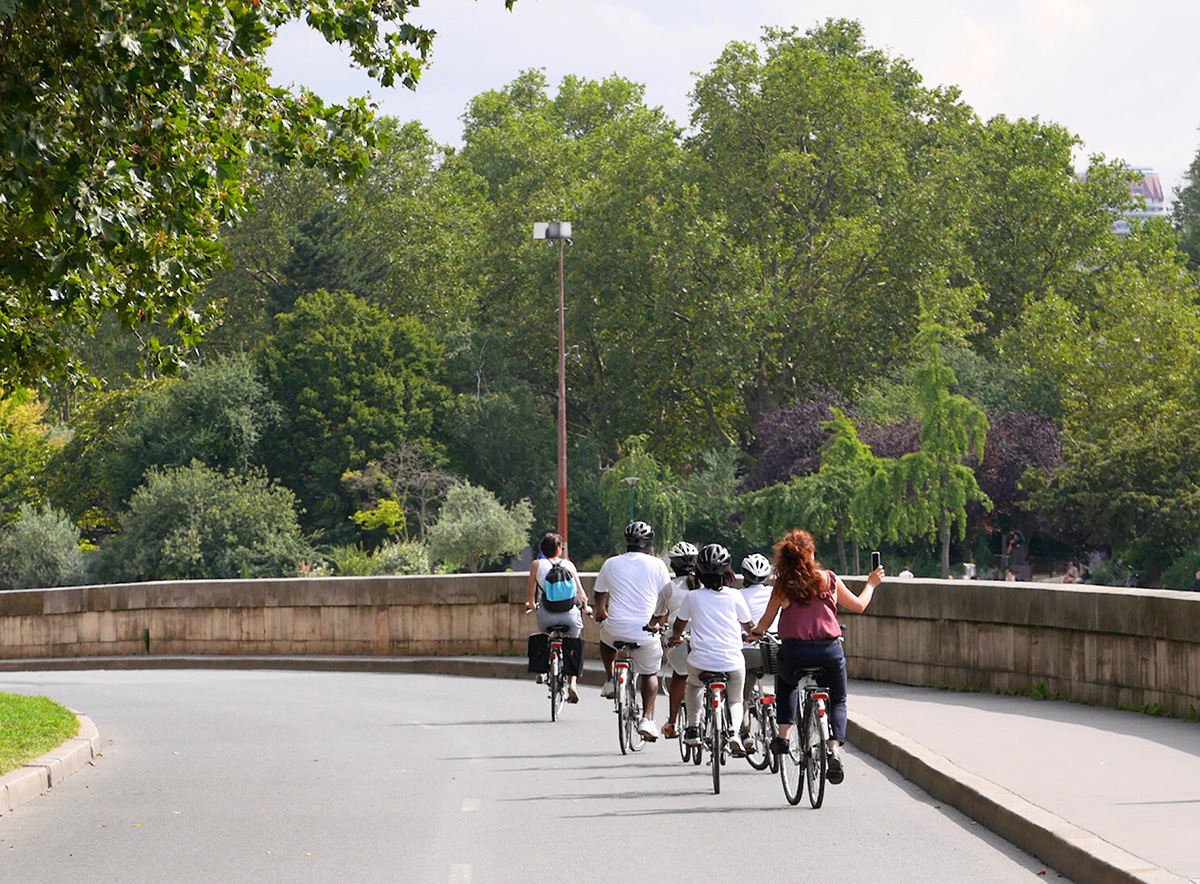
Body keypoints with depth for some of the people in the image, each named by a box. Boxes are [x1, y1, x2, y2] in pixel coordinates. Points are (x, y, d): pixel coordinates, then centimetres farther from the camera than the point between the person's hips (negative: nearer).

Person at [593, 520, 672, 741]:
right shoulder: (656, 565, 1)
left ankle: (610, 681, 30)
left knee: (605, 635, 37)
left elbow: (599, 594, 21)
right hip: (646, 632, -1)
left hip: (616, 629, 1)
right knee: (650, 674, 19)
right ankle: (647, 719, 4)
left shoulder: (611, 564, 6)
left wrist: (601, 612, 43)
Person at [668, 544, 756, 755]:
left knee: (694, 684, 36)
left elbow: (679, 625, 17)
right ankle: (733, 732, -5)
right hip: (733, 663, 0)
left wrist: (675, 638, 40)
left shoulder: (693, 597, 1)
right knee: (735, 701, 23)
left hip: (701, 662, 0)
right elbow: (748, 625, 12)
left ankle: (693, 728, 27)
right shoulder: (734, 597, -1)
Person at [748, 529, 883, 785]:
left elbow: (765, 622, 5)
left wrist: (754, 632, 28)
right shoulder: (830, 580, 1)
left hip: (794, 652, 0)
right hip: (830, 652, 0)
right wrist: (871, 584, 30)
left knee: (786, 683, 34)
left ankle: (783, 734, 19)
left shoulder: (783, 585, -1)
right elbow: (858, 606, 12)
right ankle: (834, 749, -5)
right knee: (837, 701, 20)